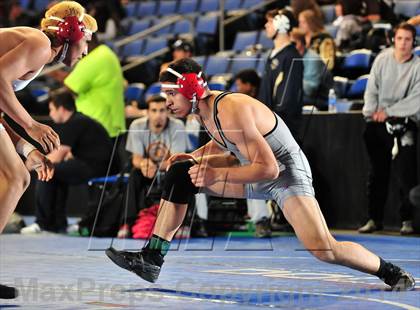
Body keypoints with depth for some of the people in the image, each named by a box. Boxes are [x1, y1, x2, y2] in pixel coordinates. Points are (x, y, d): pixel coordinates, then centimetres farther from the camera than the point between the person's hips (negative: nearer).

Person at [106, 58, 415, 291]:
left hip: (285, 174, -10)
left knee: (324, 250, -25)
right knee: (179, 174, 3)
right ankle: (152, 259, 6)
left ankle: (395, 274, -4)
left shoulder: (230, 111, -28)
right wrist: (196, 158, 2)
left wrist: (217, 175, -31)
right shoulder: (204, 108, 0)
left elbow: (268, 168, -31)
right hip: (254, 172, 10)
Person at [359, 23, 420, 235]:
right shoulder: (383, 59, 3)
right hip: (378, 124, 3)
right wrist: (371, 112, -8)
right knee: (377, 174, 8)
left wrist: (388, 111, -13)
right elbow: (372, 89, 4)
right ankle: (375, 219, 15)